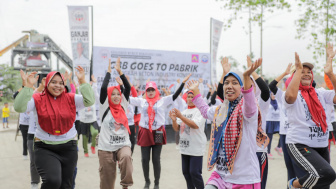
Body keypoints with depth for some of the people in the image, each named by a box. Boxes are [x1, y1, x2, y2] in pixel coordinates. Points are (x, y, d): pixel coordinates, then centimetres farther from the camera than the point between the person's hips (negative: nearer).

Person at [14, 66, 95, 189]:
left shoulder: (71, 99, 2)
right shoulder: (38, 99, -2)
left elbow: (89, 101, -11)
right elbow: (19, 107, -15)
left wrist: (82, 81, -17)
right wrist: (29, 86, -20)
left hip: (69, 148, 3)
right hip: (45, 149, -3)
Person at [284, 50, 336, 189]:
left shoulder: (320, 94, 11)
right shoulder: (291, 94, -4)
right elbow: (291, 96, -29)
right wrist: (298, 69, -20)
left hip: (321, 145, 7)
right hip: (299, 144, -7)